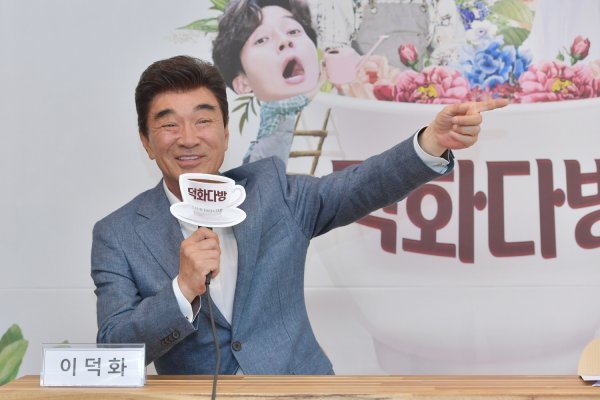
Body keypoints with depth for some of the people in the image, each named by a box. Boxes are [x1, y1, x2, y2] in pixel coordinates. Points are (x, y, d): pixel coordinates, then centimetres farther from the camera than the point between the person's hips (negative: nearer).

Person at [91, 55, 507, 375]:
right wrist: (183, 290, -22)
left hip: (301, 386, 2)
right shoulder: (118, 236, 1)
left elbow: (363, 186, -3)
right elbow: (114, 351, -7)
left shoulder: (270, 188, 6)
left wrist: (435, 139, -20)